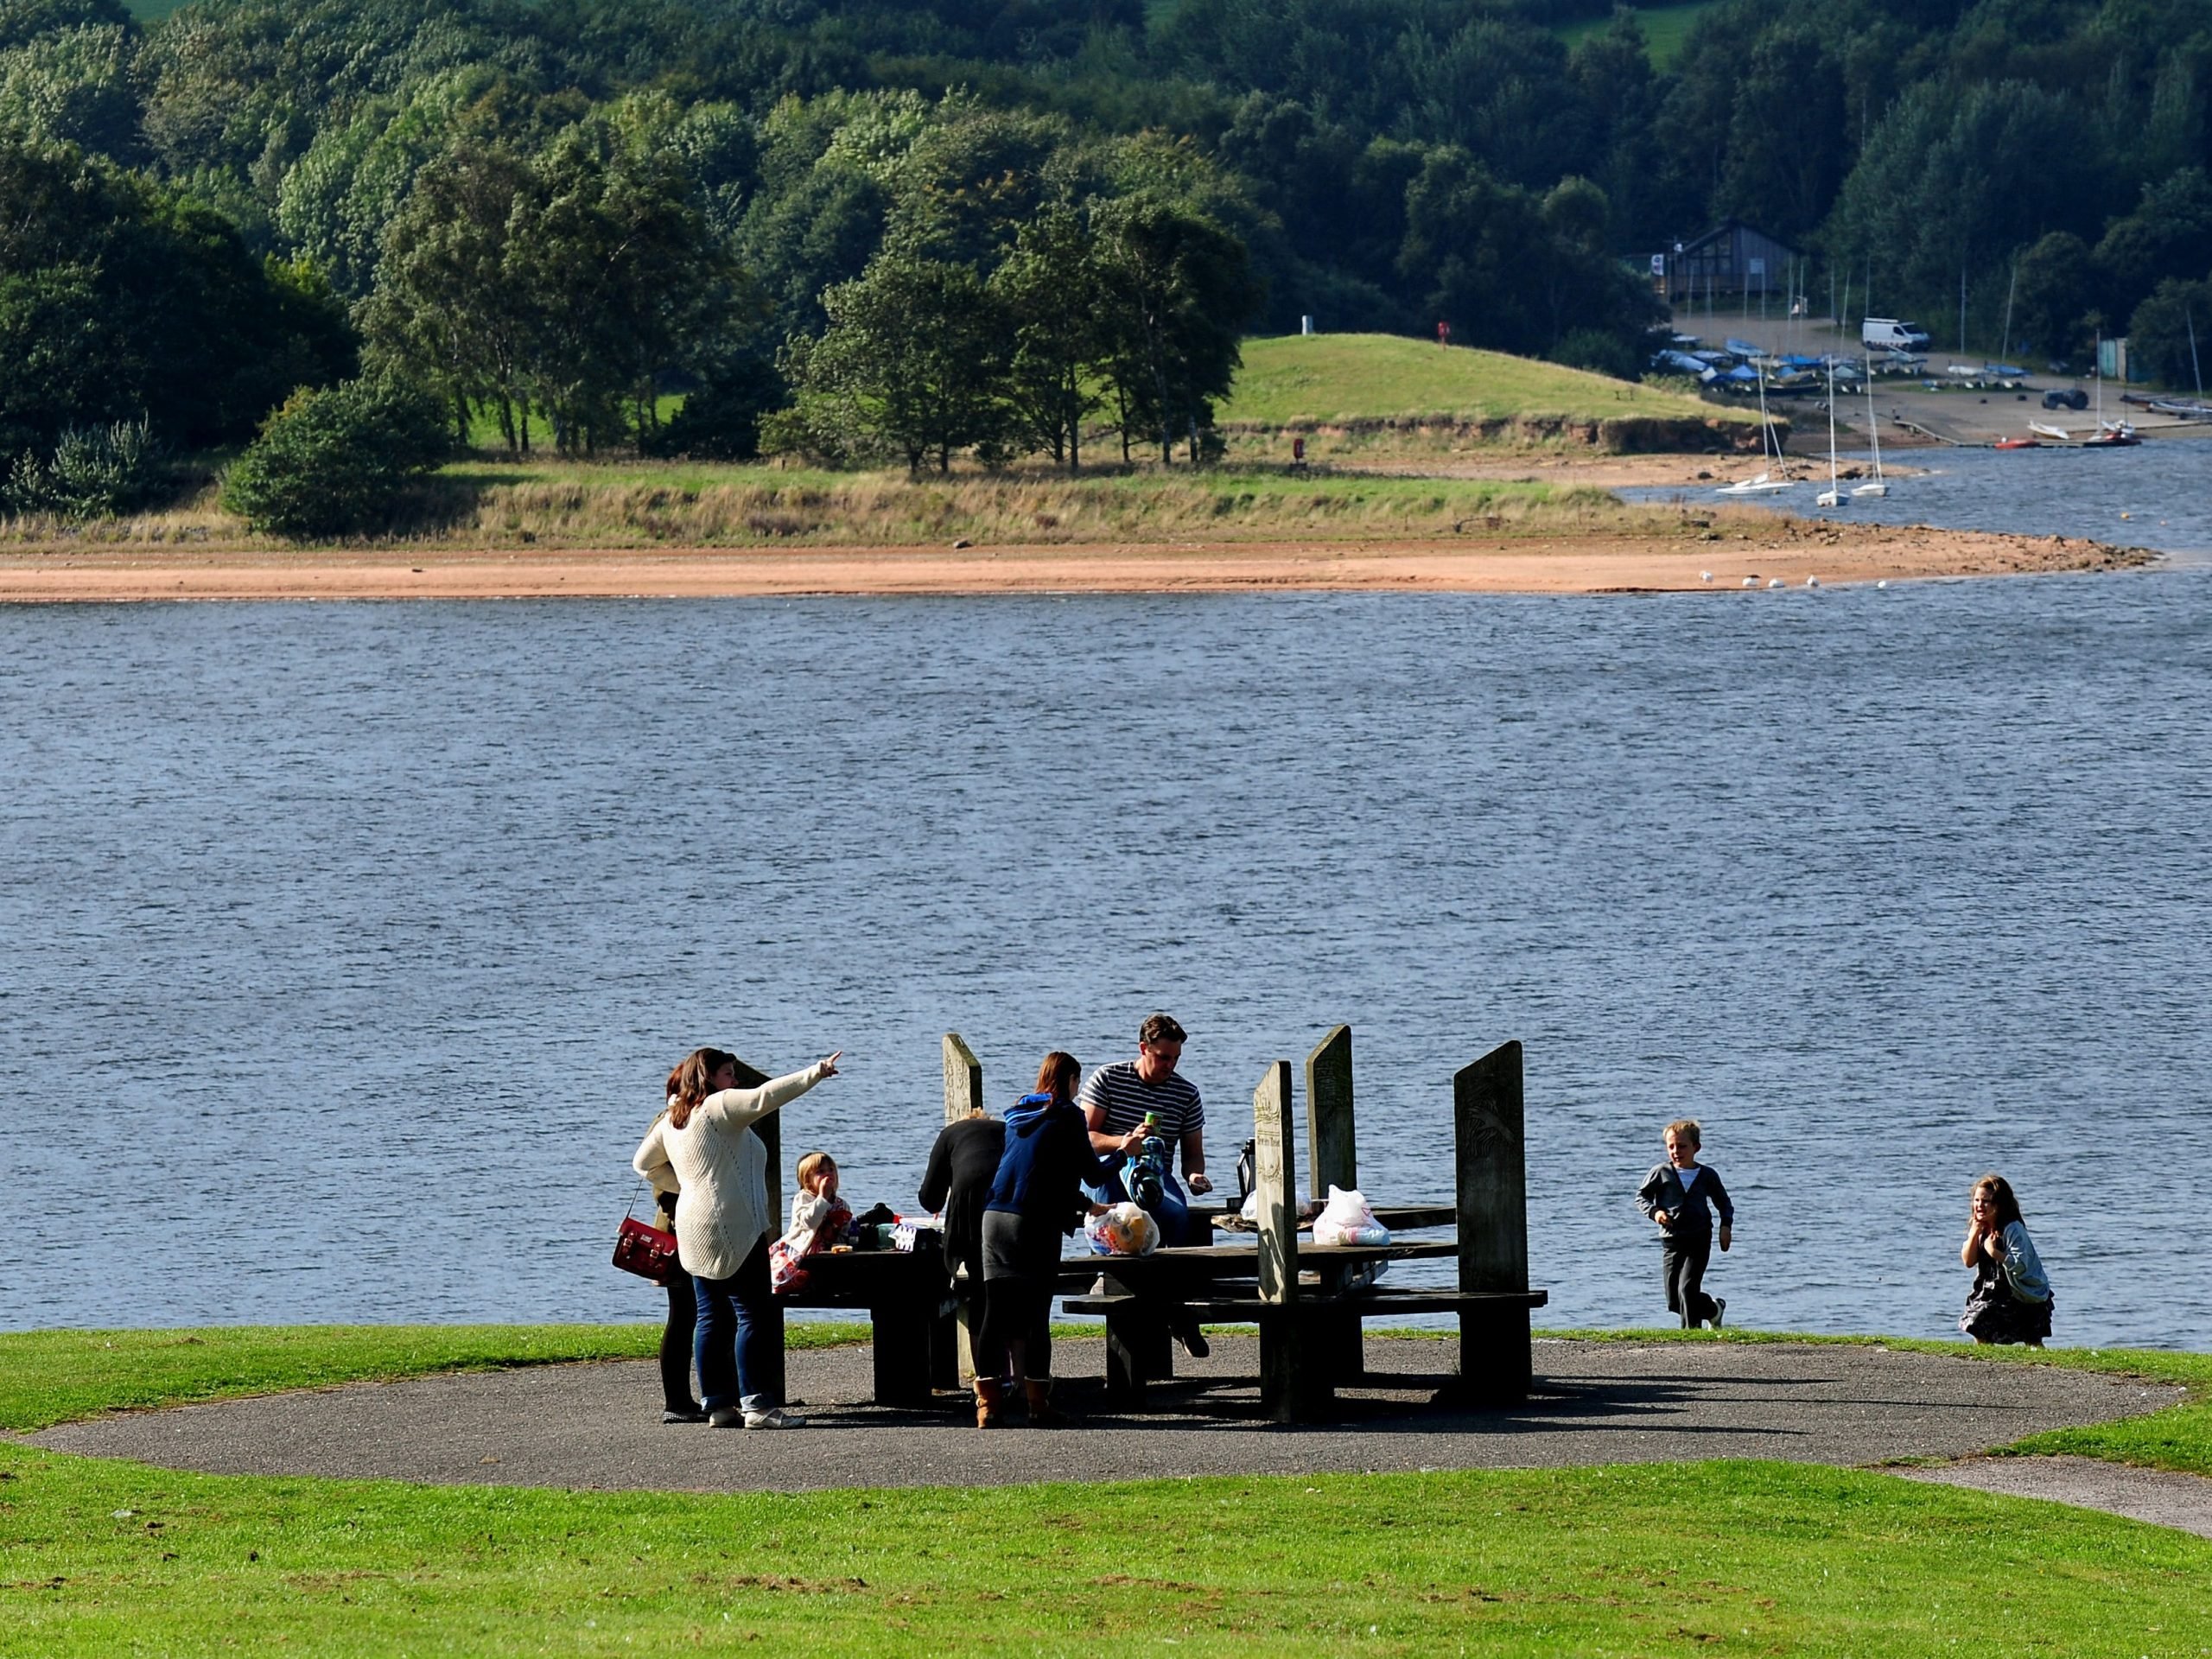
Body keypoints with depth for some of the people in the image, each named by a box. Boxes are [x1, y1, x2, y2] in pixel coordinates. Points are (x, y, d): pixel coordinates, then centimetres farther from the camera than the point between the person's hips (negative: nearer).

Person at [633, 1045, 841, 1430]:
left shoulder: (672, 1120, 16)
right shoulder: (720, 1106, -8)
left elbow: (644, 1163, 26)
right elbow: (765, 1097, -20)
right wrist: (816, 1073, -20)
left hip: (694, 1231, 9)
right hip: (731, 1228, -9)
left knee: (713, 1318, 9)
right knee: (752, 1314, -8)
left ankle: (719, 1404, 9)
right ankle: (756, 1404, -13)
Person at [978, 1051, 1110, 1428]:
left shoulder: (1017, 1114, 21)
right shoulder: (1066, 1116, 1)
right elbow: (1092, 1172, 5)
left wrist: (1087, 1206, 38)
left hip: (996, 1215, 5)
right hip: (1036, 1222, -5)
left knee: (996, 1311, 3)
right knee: (1035, 1312, -1)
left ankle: (987, 1405, -2)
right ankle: (1038, 1405, 1)